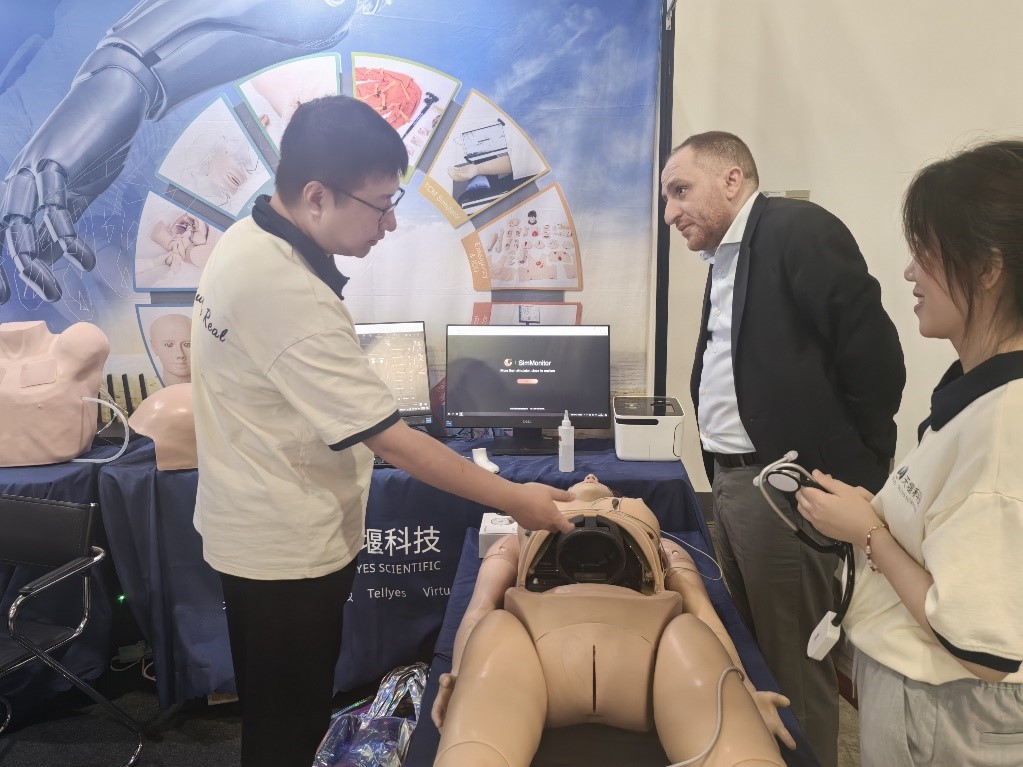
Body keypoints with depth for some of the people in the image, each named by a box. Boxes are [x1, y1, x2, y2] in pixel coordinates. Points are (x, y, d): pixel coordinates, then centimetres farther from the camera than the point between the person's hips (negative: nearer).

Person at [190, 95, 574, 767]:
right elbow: (390, 438, -29)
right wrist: (514, 499, -22)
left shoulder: (245, 240, 0)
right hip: (286, 547, -9)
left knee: (282, 713, 27)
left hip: (255, 527, 9)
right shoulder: (291, 296, -31)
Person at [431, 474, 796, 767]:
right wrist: (460, 677, -3)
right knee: (496, 630, -35)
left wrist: (742, 688, 1)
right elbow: (480, 608, 21)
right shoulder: (519, 539, 39)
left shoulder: (663, 544, 41)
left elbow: (701, 609, 22)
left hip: (641, 640, 1)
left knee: (688, 634, -34)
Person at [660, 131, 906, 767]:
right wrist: (725, 472, 10)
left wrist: (848, 473, -10)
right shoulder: (724, 260, 14)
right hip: (732, 482, 9)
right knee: (753, 649, 20)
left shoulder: (799, 228, -12)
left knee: (794, 662, 4)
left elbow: (875, 355, -17)